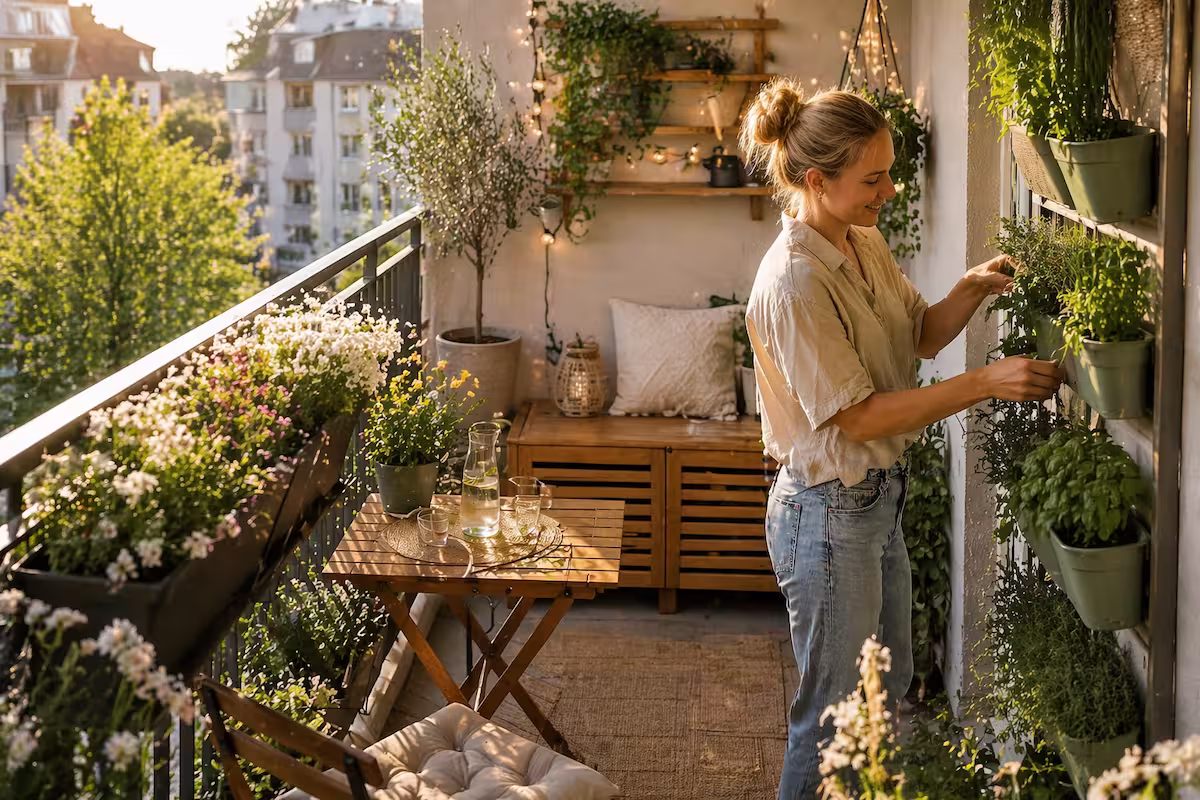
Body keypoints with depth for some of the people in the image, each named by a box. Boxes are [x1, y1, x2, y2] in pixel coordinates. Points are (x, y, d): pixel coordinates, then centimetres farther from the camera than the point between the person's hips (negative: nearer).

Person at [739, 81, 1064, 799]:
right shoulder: (795, 282, -25)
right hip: (830, 514, -9)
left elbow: (921, 335, 12)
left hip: (881, 497, 9)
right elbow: (857, 417, -25)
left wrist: (971, 290, -8)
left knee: (889, 688, 23)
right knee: (836, 713, 5)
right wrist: (986, 384, -25)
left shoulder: (867, 244, 2)